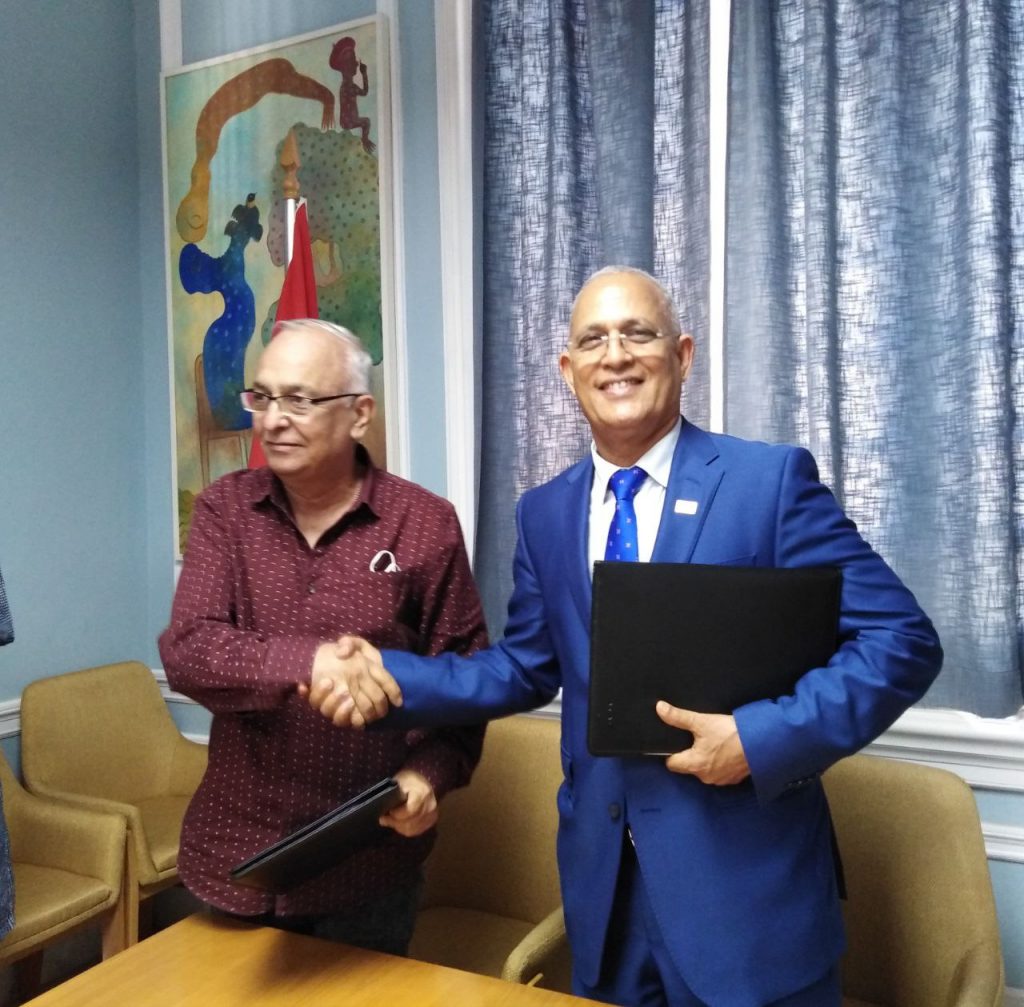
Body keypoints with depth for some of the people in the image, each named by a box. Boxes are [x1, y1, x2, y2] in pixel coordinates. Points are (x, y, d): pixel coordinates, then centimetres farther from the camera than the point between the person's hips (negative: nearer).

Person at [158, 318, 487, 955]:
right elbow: (188, 652, -14)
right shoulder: (224, 509, -2)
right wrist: (310, 662, -30)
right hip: (236, 848, 2)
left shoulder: (426, 522, -7)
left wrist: (432, 771, -19)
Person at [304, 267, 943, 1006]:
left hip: (746, 874, -4)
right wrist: (394, 680, -2)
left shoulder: (772, 478, -9)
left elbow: (902, 639, -11)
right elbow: (528, 666, 11)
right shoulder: (544, 512, 5)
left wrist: (761, 738, -21)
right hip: (604, 877, 4)